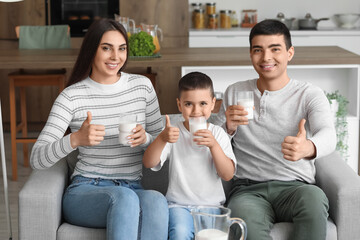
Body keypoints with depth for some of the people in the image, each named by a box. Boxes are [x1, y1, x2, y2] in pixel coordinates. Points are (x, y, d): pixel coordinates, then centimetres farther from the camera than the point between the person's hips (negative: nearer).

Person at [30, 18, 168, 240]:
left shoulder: (142, 86, 7)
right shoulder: (72, 96, -3)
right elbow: (37, 159, -10)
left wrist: (145, 138, -12)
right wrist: (75, 139, -29)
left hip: (133, 190, 3)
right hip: (85, 193, -2)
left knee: (157, 200, -35)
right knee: (124, 197, -39)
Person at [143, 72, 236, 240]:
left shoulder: (218, 134, 4)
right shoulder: (173, 132, 3)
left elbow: (228, 175, -5)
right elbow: (148, 163, -9)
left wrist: (213, 145, -20)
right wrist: (162, 139, -27)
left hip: (211, 205, 1)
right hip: (179, 204, -1)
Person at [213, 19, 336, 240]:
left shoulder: (310, 95, 5)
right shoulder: (235, 92, 16)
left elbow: (328, 135, -15)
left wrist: (309, 148, -40)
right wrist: (228, 127, -11)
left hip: (295, 186, 0)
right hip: (248, 189, 0)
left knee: (314, 197, -36)